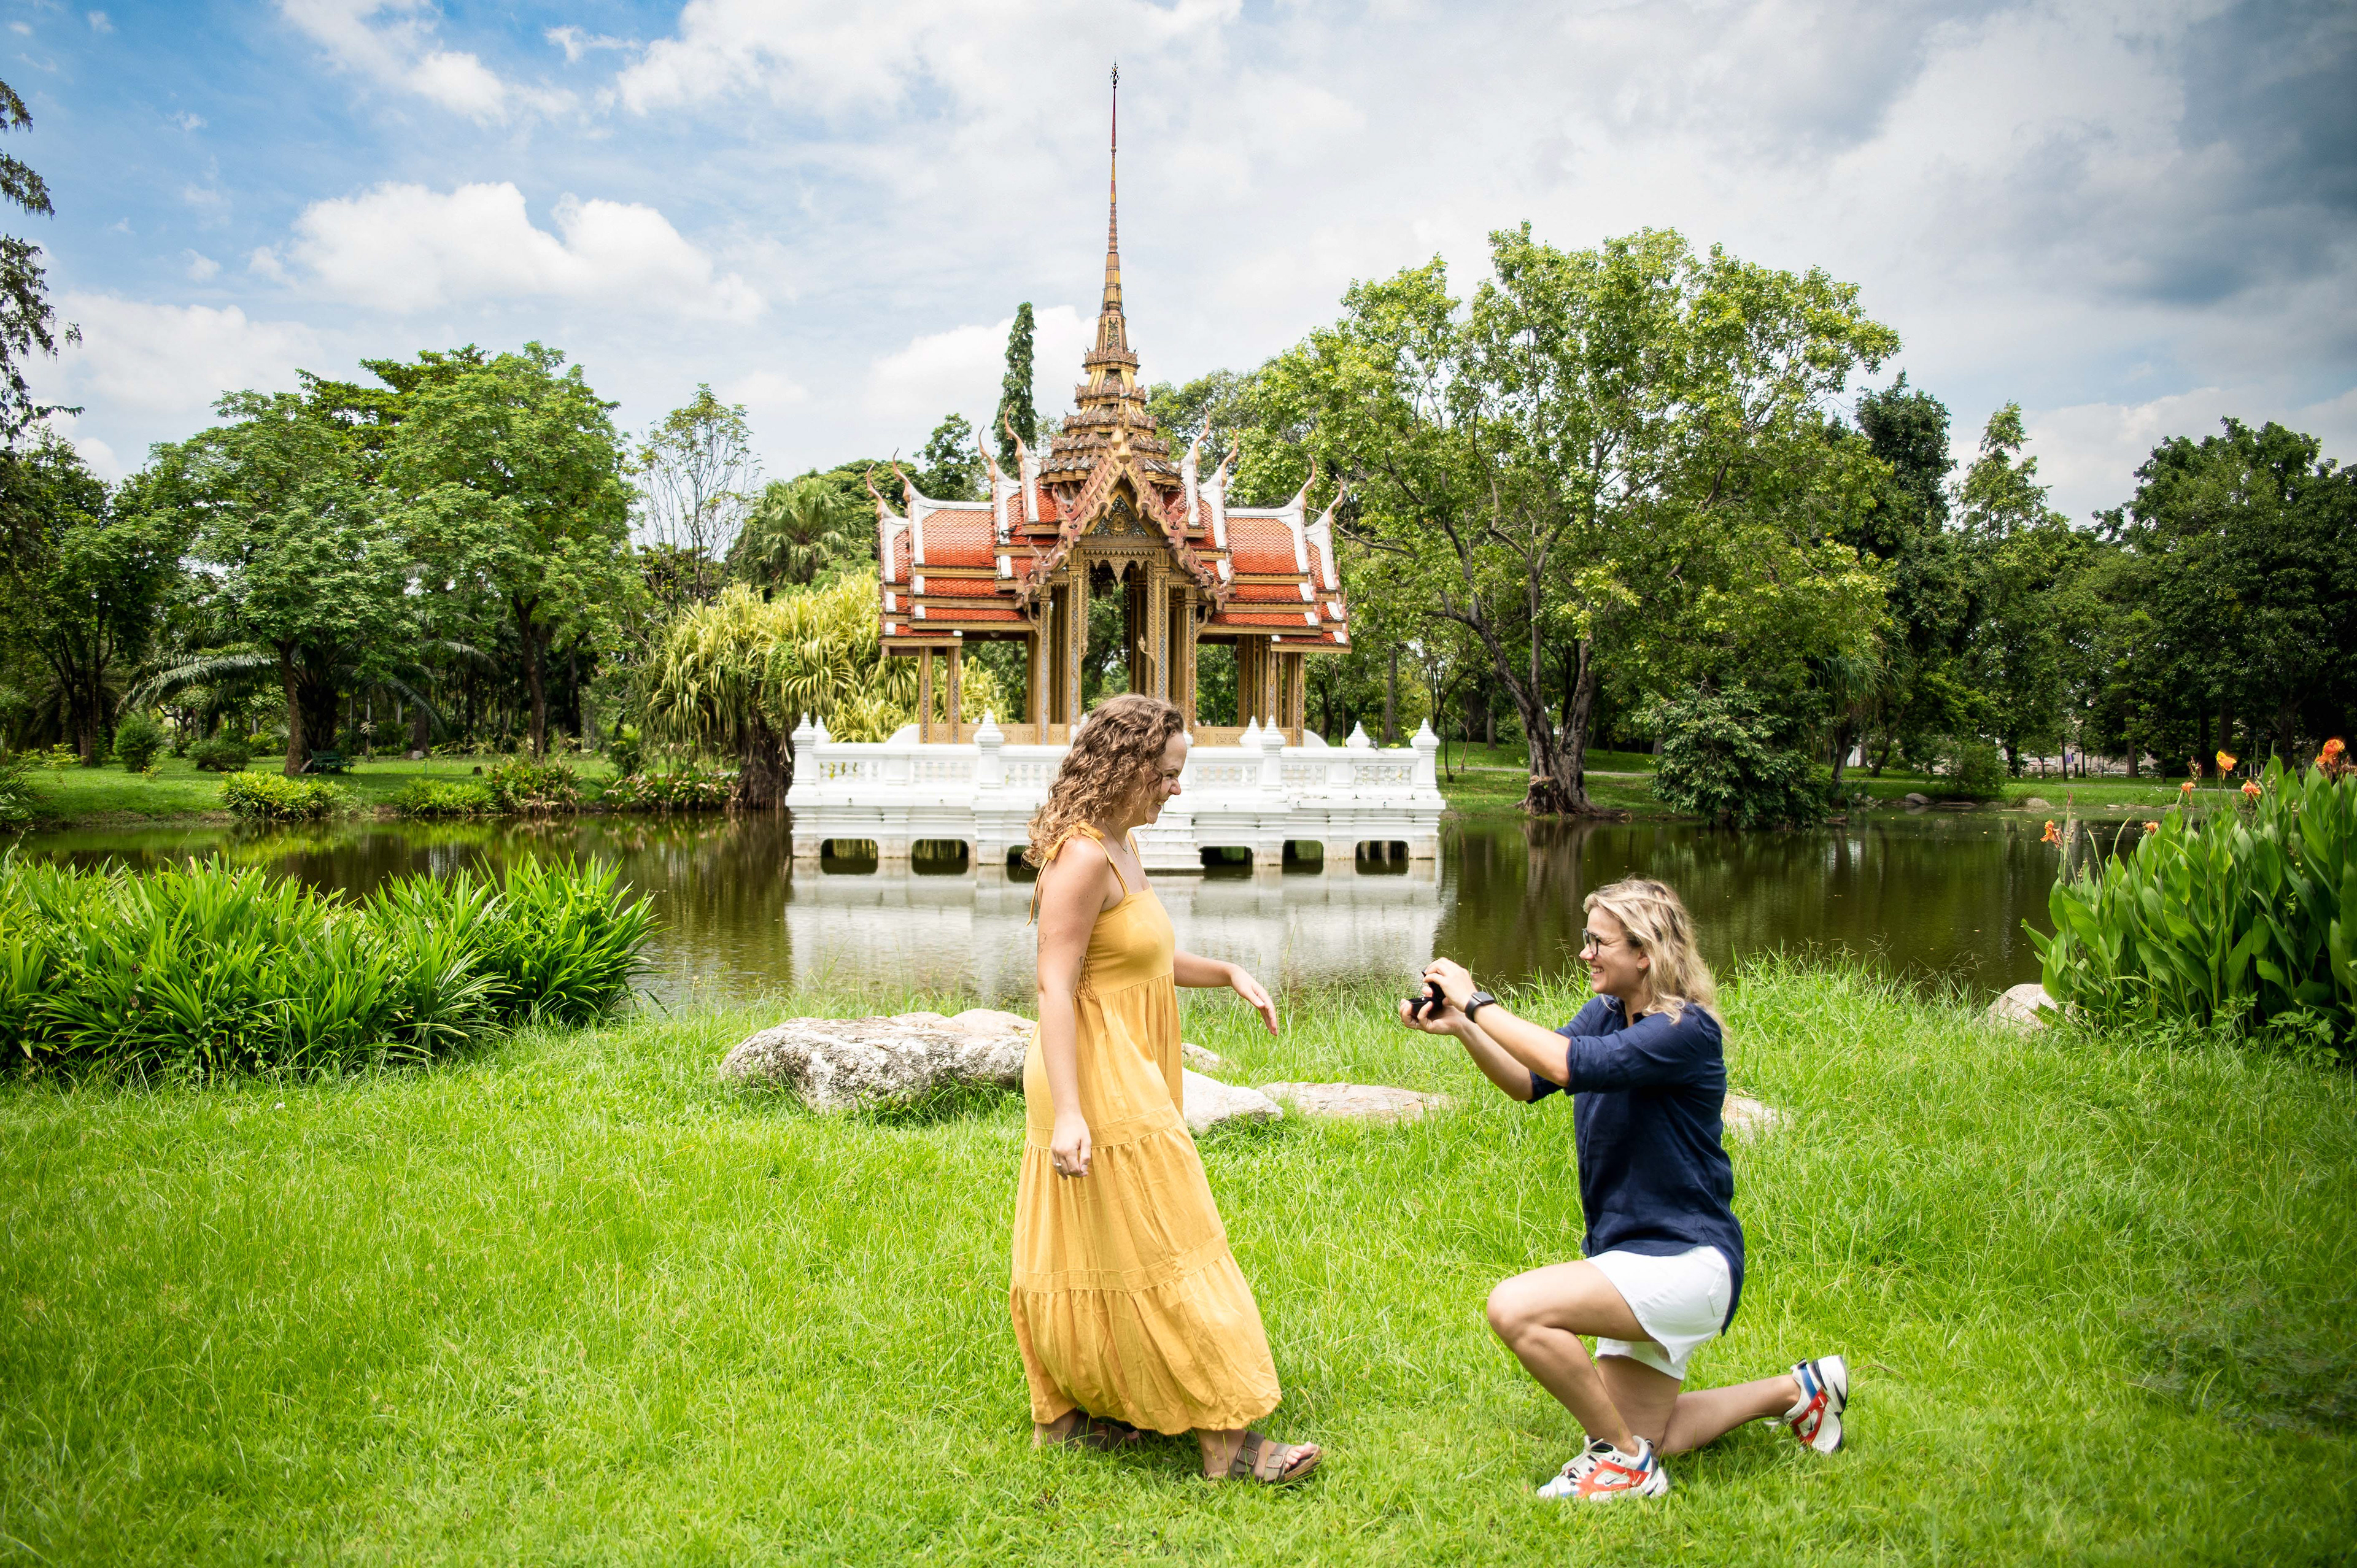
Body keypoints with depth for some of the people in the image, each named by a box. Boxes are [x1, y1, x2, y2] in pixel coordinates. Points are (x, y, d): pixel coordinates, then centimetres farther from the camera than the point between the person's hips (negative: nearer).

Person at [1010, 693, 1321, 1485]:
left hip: (1125, 1079, 10)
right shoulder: (1083, 857, -21)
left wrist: (1229, 974, 8)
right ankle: (1226, 1441, 4)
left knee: (1084, 1249, 17)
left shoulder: (1120, 846, 10)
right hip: (1096, 1084, -10)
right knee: (1160, 1255, -4)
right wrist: (1068, 1113, -29)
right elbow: (1054, 986, -25)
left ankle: (1063, 1411, 29)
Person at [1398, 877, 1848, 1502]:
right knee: (1642, 1439, 17)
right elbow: (1530, 1081, 3)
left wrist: (1478, 1002, -26)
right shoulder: (1607, 1012, 5)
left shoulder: (1687, 1030, -21)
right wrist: (1461, 1027, -12)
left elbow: (1572, 1065, -34)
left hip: (1686, 1261, -9)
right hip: (1635, 1257, 9)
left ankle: (1625, 1460, -6)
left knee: (1516, 1308, -27)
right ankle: (1796, 1391, 33)